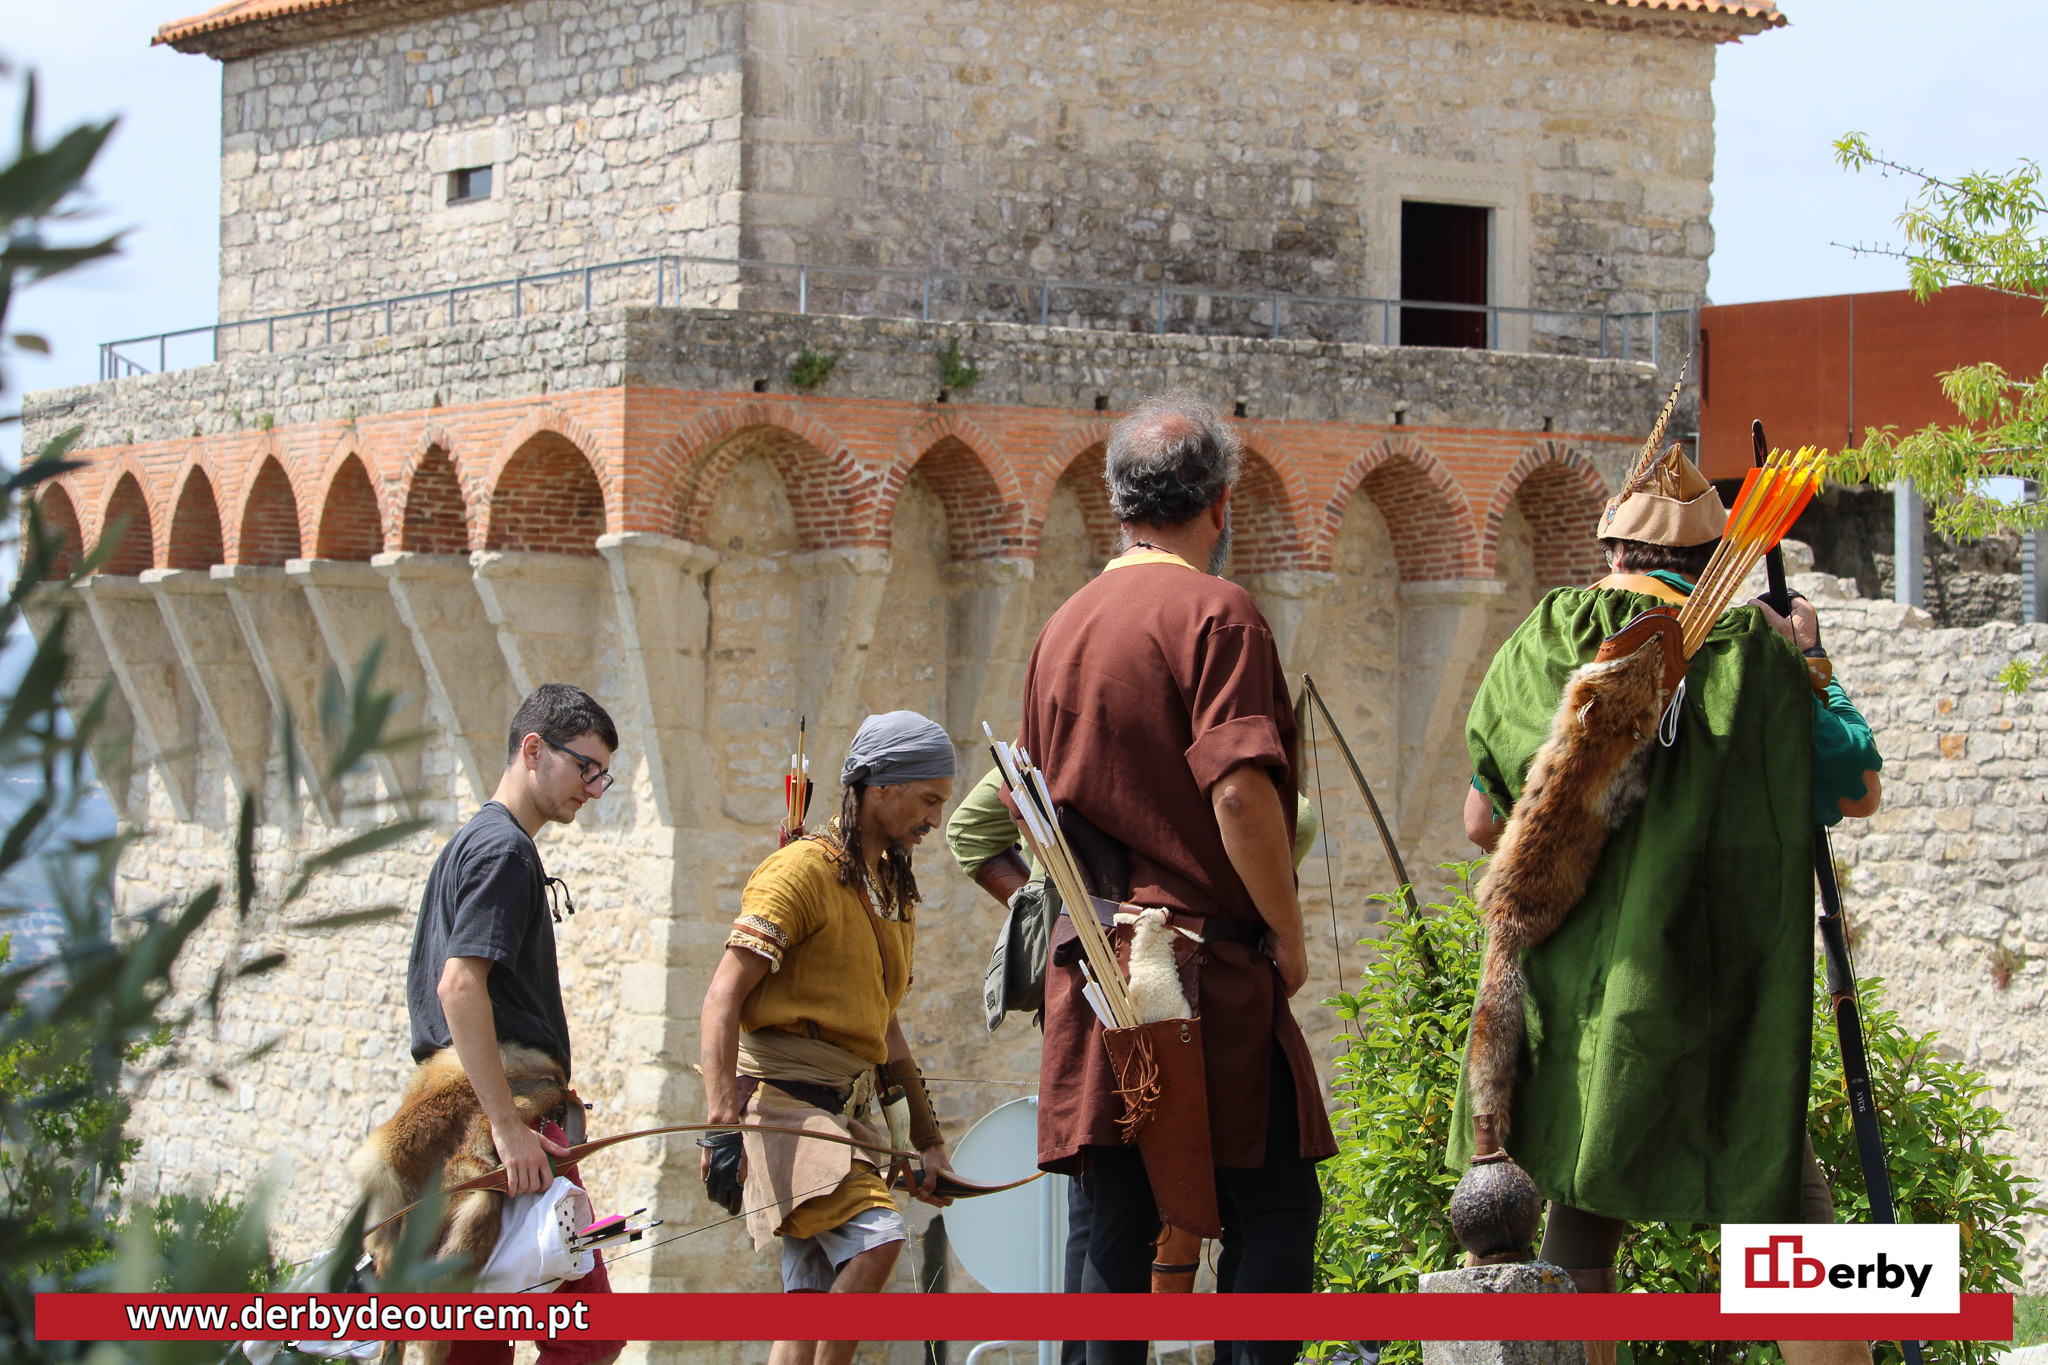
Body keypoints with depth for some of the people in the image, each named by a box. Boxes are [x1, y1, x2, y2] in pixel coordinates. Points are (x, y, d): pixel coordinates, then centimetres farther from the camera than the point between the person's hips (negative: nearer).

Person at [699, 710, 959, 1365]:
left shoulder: (895, 893, 21)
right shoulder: (802, 869, -6)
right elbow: (723, 998, -13)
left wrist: (927, 1138, 26)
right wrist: (721, 1119, -24)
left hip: (849, 1107, 9)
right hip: (784, 1091, -9)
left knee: (815, 1298, 3)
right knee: (876, 1237, -26)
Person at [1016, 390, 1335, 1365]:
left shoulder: (1064, 627, 15)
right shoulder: (1213, 612, -8)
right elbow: (1238, 789, -18)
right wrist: (1287, 934, -9)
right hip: (1207, 960, -7)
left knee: (1118, 1224, 6)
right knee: (1274, 1210, -3)